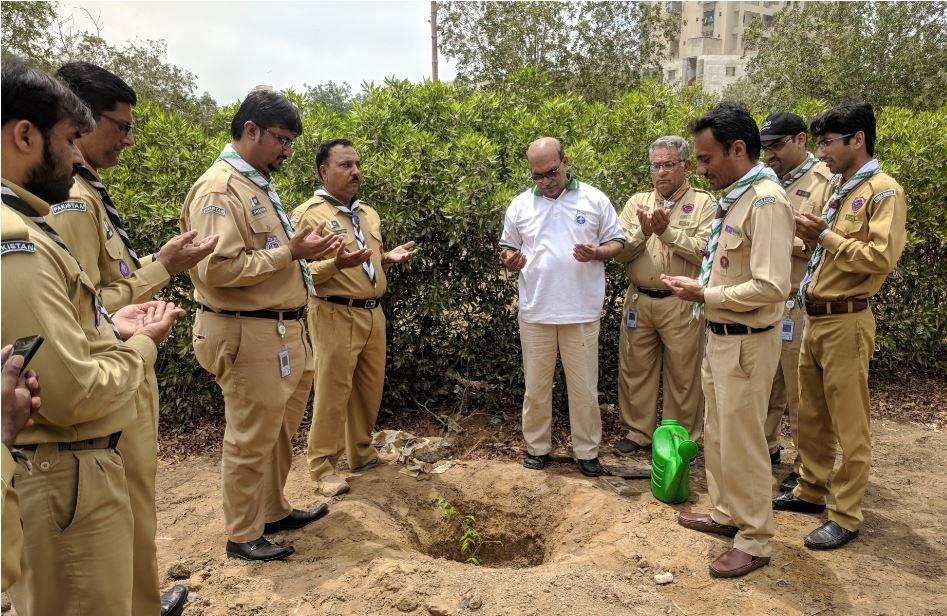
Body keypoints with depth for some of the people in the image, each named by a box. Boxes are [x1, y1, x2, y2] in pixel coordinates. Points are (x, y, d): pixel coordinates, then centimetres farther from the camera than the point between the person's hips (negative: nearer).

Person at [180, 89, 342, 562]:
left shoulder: (259, 185, 15)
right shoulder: (219, 189, -15)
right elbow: (219, 269, -24)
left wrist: (307, 252, 6)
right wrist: (290, 252, -20)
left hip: (283, 330, 10)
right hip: (247, 334, -10)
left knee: (280, 430, 20)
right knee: (251, 438, 4)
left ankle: (273, 511, 37)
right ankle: (242, 535, 21)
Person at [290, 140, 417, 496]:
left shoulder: (369, 214, 15)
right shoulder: (307, 214, -8)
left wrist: (390, 258, 4)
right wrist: (335, 264, -29)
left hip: (373, 313, 7)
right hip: (335, 316, -7)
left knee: (370, 389, 15)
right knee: (332, 393, -1)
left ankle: (361, 451, 32)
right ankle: (322, 467, 13)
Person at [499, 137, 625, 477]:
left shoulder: (594, 199, 2)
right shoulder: (520, 205, 7)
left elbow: (617, 242, 6)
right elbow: (507, 248, 13)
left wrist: (597, 252, -16)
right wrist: (510, 260, -11)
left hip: (581, 312, -1)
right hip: (535, 311, 2)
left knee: (584, 387, 7)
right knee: (536, 385, 11)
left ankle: (587, 451, 22)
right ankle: (537, 446, 27)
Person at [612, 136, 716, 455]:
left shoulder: (704, 203, 0)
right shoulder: (637, 202, 10)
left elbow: (706, 251, -14)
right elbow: (618, 251, 2)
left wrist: (667, 231, -19)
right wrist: (641, 233, -15)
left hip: (682, 303, -3)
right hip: (638, 300, 4)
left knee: (683, 375, 6)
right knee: (635, 369, 11)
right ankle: (638, 432, 27)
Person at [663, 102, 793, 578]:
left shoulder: (765, 200, -19)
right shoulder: (736, 197, 9)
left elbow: (771, 287, -26)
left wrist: (705, 295, -19)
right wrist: (702, 286, 3)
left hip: (745, 343, -9)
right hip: (720, 337, 9)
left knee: (742, 444, 4)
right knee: (717, 436, 20)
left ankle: (756, 539, 21)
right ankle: (726, 513, 38)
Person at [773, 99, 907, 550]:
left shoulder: (884, 192, -10)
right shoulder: (839, 188, 15)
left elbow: (881, 258, -21)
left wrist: (825, 236, -16)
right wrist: (810, 237, 3)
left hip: (846, 322, -8)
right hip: (816, 318, 8)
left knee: (849, 426, 2)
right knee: (811, 416, 17)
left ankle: (846, 517, 13)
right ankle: (811, 491, 32)